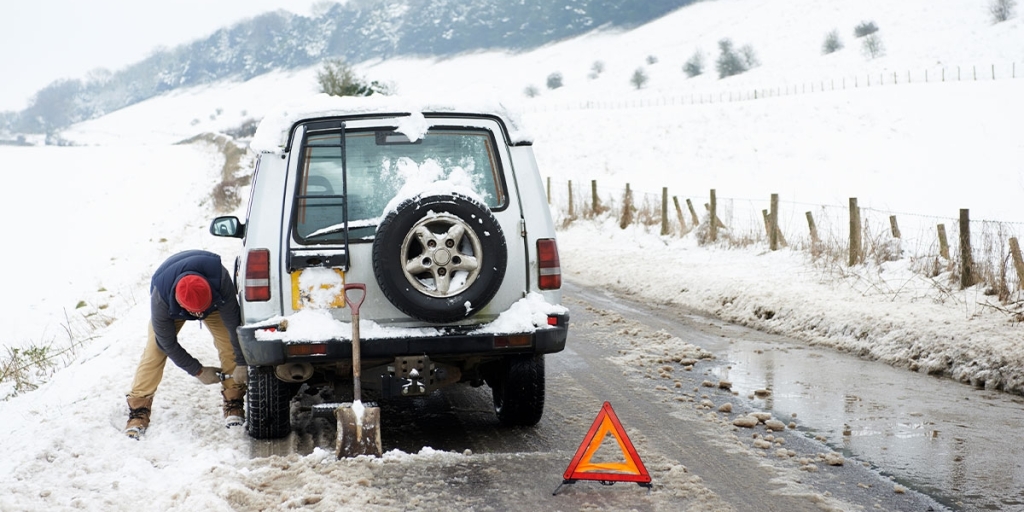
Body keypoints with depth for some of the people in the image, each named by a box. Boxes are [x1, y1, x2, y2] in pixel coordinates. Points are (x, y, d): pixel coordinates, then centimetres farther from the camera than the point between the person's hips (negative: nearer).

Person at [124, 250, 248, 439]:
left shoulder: (220, 278, -45)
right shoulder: (160, 297, -42)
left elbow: (234, 322, -31)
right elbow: (167, 343, -26)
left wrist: (241, 363, -26)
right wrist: (198, 371, -20)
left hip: (215, 300, 1)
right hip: (172, 307, -1)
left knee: (229, 344, -17)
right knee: (155, 350, -17)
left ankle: (234, 403, -4)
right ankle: (138, 410, -12)